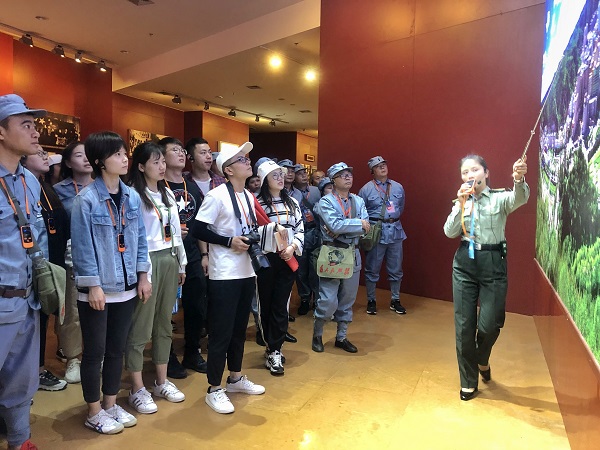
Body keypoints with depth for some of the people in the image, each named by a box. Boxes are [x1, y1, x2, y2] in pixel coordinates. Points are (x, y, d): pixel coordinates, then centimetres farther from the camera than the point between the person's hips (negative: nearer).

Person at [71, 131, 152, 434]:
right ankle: (94, 413, 26)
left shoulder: (132, 196, 4)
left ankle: (111, 405, 32)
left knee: (117, 349, 16)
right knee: (95, 351, 9)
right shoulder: (86, 199, -12)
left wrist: (142, 276, 6)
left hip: (125, 287, 6)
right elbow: (82, 246, -13)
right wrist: (93, 285, -15)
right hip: (98, 290, -5)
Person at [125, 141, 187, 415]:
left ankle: (162, 382, 27)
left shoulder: (167, 193, 14)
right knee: (141, 327, 0)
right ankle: (137, 390, 15)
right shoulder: (133, 194, -9)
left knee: (164, 324, 14)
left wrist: (181, 264, 17)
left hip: (169, 261, 7)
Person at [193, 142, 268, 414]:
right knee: (221, 332, 1)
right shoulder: (217, 195, -13)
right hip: (224, 275, -8)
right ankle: (214, 390, 17)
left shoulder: (248, 196, 12)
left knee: (239, 328, 18)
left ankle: (235, 378, 35)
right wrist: (229, 241, -19)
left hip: (246, 272, 8)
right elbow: (198, 230, -15)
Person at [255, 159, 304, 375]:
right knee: (266, 304, 7)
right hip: (265, 258, -3)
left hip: (287, 259, 3)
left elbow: (300, 230, 8)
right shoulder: (257, 203, -6)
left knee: (281, 305, 4)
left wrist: (292, 247, -8)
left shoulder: (292, 202, 10)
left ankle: (274, 351, 14)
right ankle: (273, 348, 25)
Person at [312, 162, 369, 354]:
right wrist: (359, 223, -12)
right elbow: (335, 225, -22)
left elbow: (366, 228, -4)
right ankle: (317, 335, 19)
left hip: (353, 255, 5)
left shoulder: (358, 201, 9)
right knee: (328, 301, -5)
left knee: (347, 300, 13)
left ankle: (341, 337, 28)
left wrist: (343, 228, -16)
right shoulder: (325, 202, -6)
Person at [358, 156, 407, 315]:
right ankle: (371, 301, 20)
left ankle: (395, 300, 26)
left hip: (395, 231, 4)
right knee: (372, 269, 5)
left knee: (396, 269, 11)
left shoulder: (398, 187, 8)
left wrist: (393, 219, 8)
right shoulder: (366, 189, -3)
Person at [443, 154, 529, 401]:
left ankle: (482, 359, 31)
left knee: (489, 324, -6)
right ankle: (468, 381, 23)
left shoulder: (500, 198, -1)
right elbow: (449, 232, -4)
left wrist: (519, 179, -45)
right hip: (465, 264, 2)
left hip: (493, 264, -2)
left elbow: (520, 198, -24)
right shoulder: (461, 202, 8)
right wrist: (461, 205, -15)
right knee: (464, 326, 4)